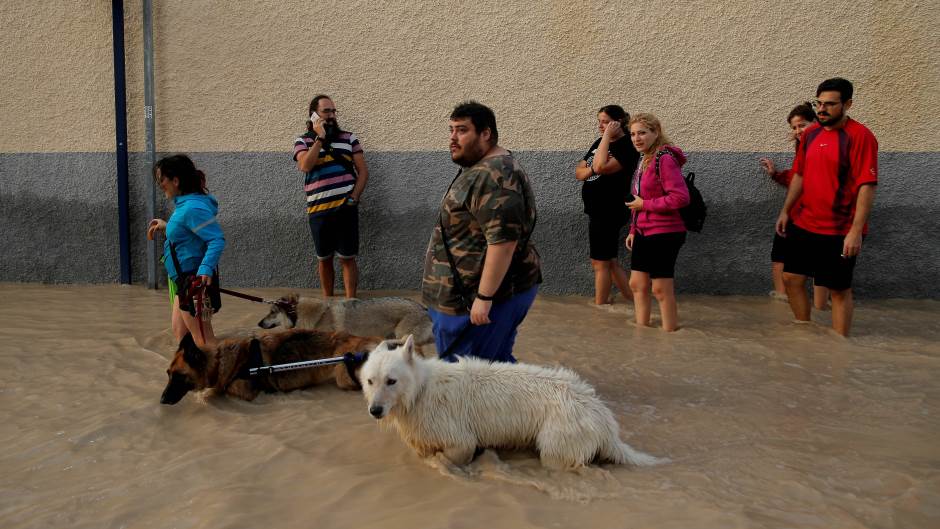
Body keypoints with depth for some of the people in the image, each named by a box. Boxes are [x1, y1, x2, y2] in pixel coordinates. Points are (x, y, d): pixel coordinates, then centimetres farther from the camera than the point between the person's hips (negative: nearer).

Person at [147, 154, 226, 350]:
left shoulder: (193, 208, -22)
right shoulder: (184, 203, 9)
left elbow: (217, 239, -30)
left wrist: (206, 268, -40)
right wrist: (166, 226, 19)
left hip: (196, 280, -11)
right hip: (184, 280, 11)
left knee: (203, 341, -4)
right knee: (179, 332, 22)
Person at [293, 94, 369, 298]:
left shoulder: (349, 138, 8)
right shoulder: (302, 141, 5)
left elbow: (363, 171, 5)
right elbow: (305, 166, -15)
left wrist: (353, 198, -7)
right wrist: (320, 137, -11)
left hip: (345, 207, 0)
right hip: (318, 210, 1)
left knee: (347, 258, 0)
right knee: (324, 258, 11)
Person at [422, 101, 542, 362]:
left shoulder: (493, 176, -21)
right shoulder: (484, 168, 15)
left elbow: (503, 240, -28)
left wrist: (484, 297, -26)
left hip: (491, 292, -11)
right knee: (498, 362, 17)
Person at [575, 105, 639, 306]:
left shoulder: (627, 148, -14)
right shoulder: (600, 142, 14)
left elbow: (600, 167, -29)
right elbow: (578, 171, 14)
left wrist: (607, 137, -21)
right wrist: (590, 170, -8)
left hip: (608, 213, -9)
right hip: (597, 211, 9)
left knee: (600, 262, -2)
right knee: (609, 261, 14)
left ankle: (600, 306, 8)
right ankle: (635, 301, 20)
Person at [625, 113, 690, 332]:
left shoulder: (664, 159, -15)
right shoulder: (644, 160, 13)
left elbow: (680, 197, -24)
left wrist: (645, 204, -17)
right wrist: (633, 230, 14)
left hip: (663, 233, -9)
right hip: (644, 233, 9)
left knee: (661, 289, -2)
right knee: (637, 284, 12)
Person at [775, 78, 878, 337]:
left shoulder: (860, 136, -14)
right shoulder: (810, 133, 7)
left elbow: (867, 186, -18)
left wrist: (856, 230, -23)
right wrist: (786, 211, 13)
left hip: (839, 231, -7)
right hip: (803, 224, 7)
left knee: (839, 290, 3)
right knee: (791, 279, 11)